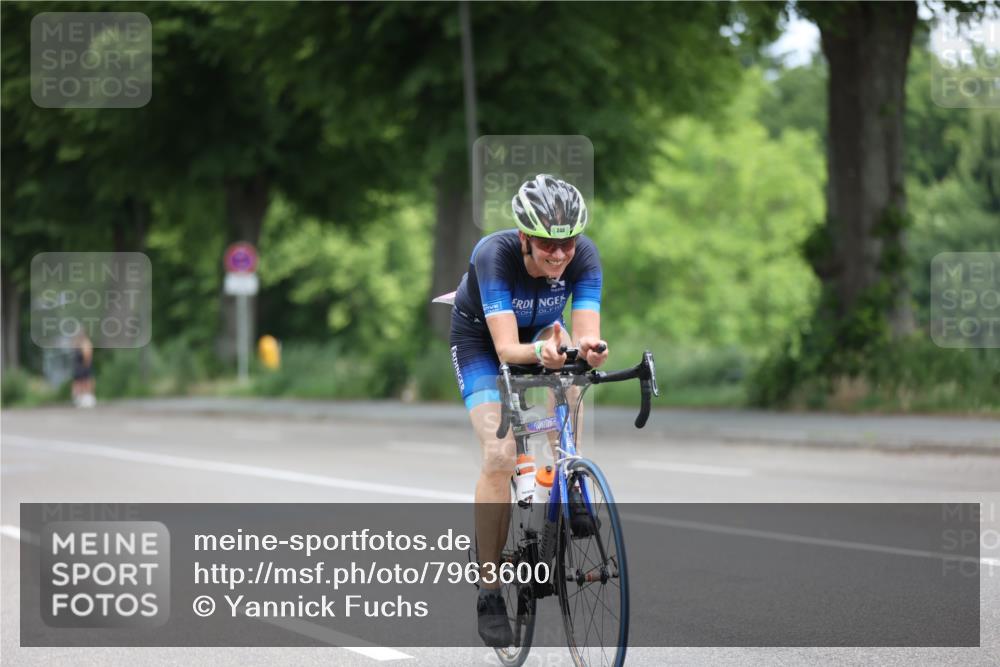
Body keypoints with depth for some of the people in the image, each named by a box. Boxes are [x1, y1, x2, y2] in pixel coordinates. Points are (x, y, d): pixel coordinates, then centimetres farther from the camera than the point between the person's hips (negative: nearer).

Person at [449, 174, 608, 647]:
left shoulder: (583, 256, -29)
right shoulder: (495, 254, -38)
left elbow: (585, 335, -36)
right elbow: (507, 348, -43)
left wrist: (588, 348, -59)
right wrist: (540, 351, -64)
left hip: (539, 330, 5)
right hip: (481, 338, -5)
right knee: (500, 456, -20)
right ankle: (489, 593, -13)